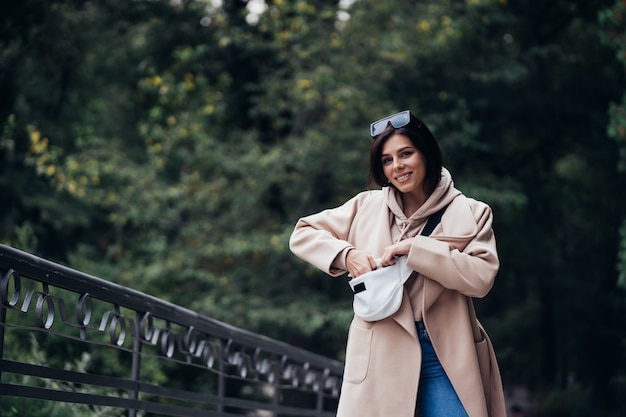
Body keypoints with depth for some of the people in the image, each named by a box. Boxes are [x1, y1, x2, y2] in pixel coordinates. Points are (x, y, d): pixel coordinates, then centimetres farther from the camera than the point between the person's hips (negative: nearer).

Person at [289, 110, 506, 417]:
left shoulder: (470, 213, 4)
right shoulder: (367, 207, 9)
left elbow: (482, 277, -9)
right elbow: (302, 234, 15)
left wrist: (414, 249, -14)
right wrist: (346, 254, -4)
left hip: (445, 357, -1)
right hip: (381, 356, 1)